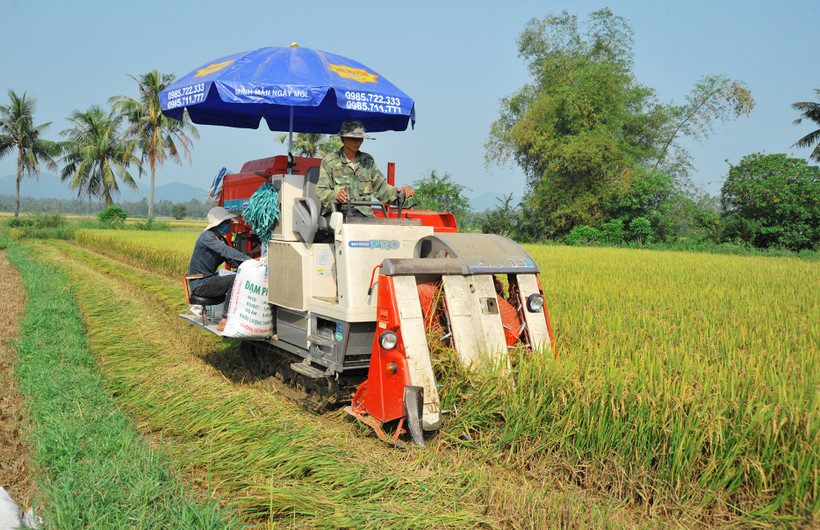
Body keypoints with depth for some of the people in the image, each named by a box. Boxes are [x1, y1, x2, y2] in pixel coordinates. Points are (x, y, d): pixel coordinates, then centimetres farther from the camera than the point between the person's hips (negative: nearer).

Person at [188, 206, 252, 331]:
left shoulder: (222, 240, 13)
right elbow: (225, 251, -31)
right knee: (234, 280, -25)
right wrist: (249, 260, -39)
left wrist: (249, 260, -13)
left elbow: (232, 262, 5)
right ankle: (225, 321, -24)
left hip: (210, 279, 9)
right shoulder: (207, 237, -15)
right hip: (200, 284, -9)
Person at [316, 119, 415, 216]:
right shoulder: (329, 161, 5)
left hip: (363, 215, 3)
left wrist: (398, 191, 0)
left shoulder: (368, 161, 17)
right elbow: (321, 191, -4)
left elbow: (381, 188, 19)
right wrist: (335, 195, -26)